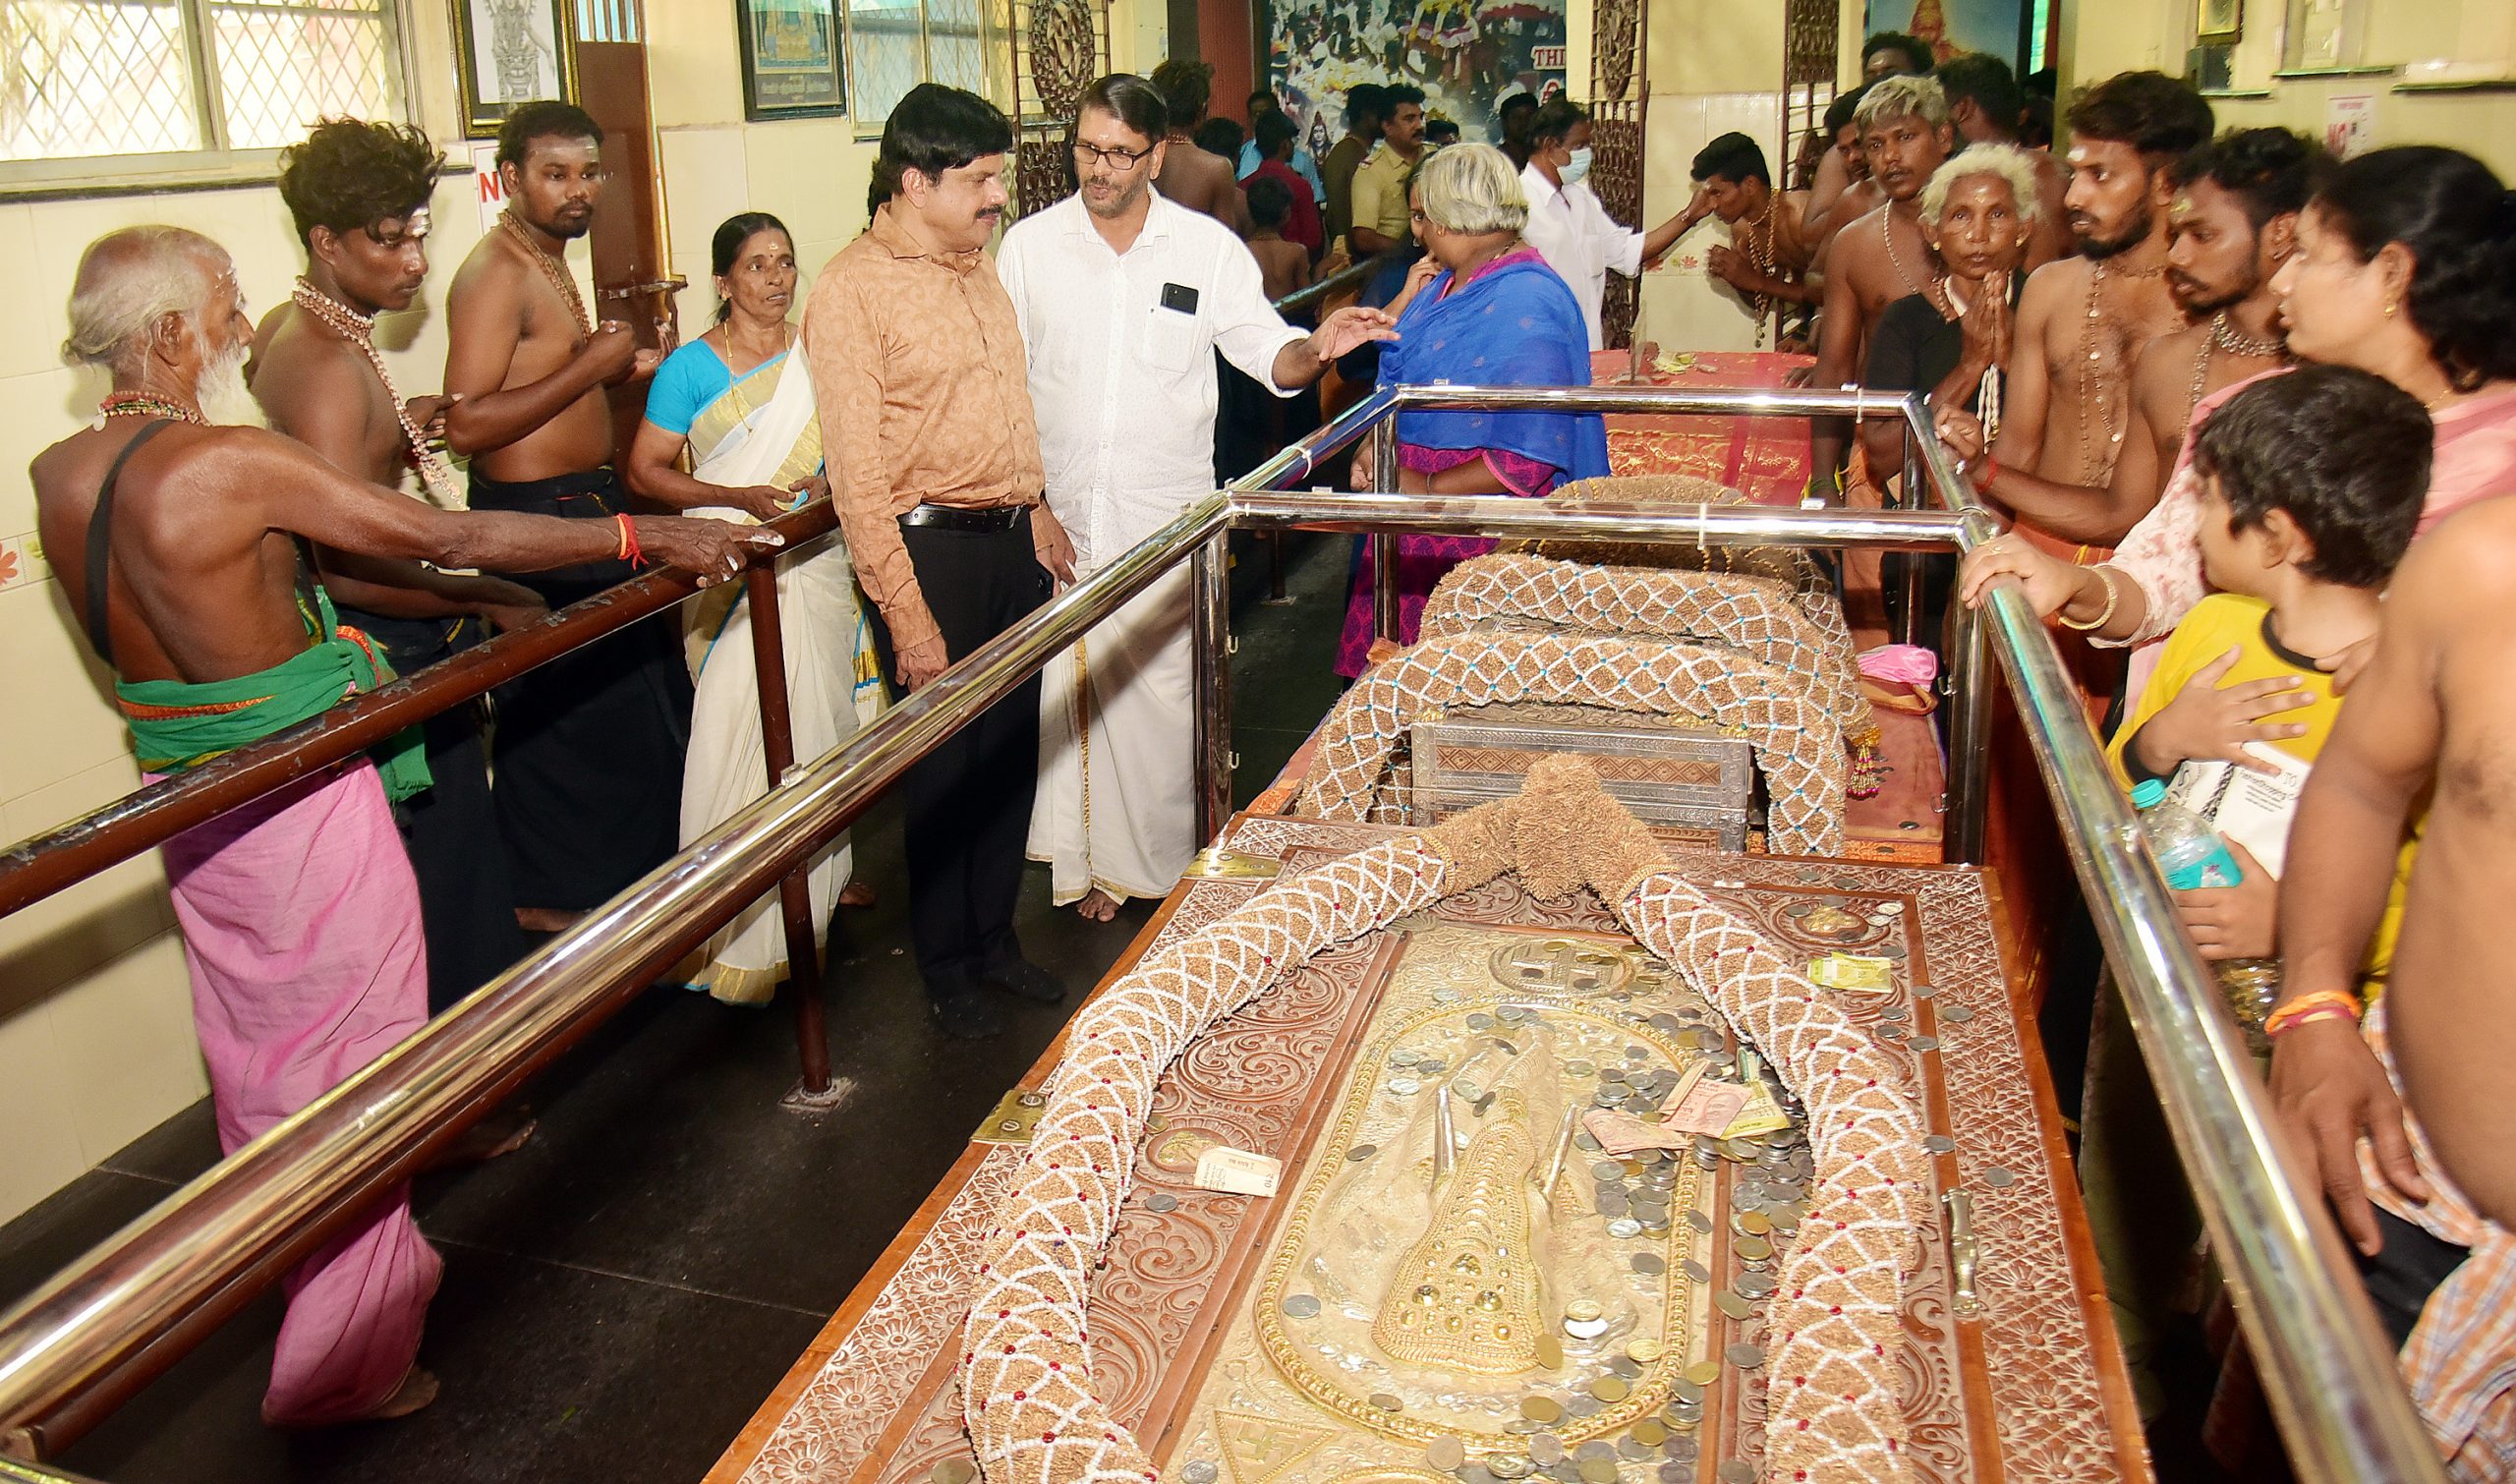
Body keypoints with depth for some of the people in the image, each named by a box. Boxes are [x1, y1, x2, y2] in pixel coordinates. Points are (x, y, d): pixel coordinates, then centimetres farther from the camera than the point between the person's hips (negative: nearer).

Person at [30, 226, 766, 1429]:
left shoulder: (56, 477, 2)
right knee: (343, 1067, 6)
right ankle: (347, 1362, 20)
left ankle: (295, 1280, 45)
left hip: (189, 809, 8)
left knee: (257, 1060, 23)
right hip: (305, 805, -8)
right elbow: (449, 539, -19)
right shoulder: (231, 463, -21)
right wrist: (650, 537, -12)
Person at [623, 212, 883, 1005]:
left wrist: (835, 483, -5)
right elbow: (646, 470, -6)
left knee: (822, 717, 11)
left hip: (818, 565, 4)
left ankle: (824, 869, 30)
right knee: (742, 729, -5)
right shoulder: (691, 367, -4)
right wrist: (740, 497, -18)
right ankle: (738, 914, 6)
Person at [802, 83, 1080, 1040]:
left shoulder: (976, 270, 12)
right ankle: (946, 966, 22)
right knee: (944, 763, 4)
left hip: (1010, 538, 7)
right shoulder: (853, 290, -13)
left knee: (1012, 744, 14)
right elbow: (857, 472, -17)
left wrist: (1037, 512, 16)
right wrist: (908, 617, -19)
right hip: (931, 546, -7)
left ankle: (994, 934, 31)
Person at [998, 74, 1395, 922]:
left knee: (1160, 691, 5)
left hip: (1164, 523, -1)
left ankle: (1165, 863, 21)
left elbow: (1264, 351, 1)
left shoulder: (1208, 248, 0)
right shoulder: (1028, 247, 2)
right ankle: (1085, 862, 22)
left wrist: (1313, 349, -22)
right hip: (1052, 516, 1)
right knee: (1063, 693, 6)